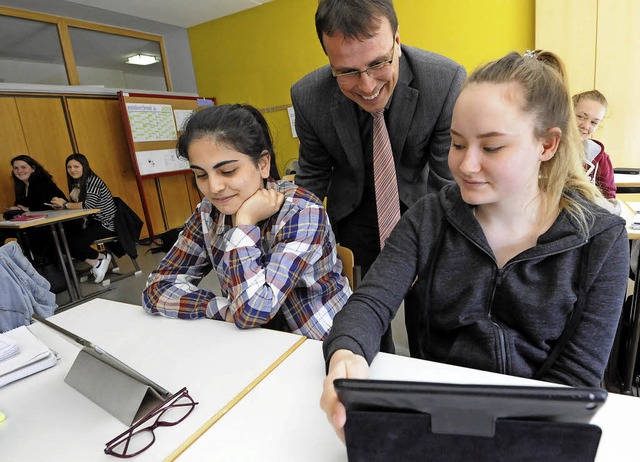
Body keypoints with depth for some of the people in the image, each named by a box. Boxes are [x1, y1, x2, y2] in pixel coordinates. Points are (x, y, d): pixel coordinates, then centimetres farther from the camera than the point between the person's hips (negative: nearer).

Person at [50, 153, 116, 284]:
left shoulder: (93, 181, -14)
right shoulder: (76, 183, 12)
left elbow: (88, 205, -24)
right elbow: (76, 205, 8)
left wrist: (65, 204, -13)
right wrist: (60, 205, -11)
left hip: (106, 224, -9)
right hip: (91, 221, 9)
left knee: (73, 244, -21)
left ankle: (102, 258, 6)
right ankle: (96, 263, 0)